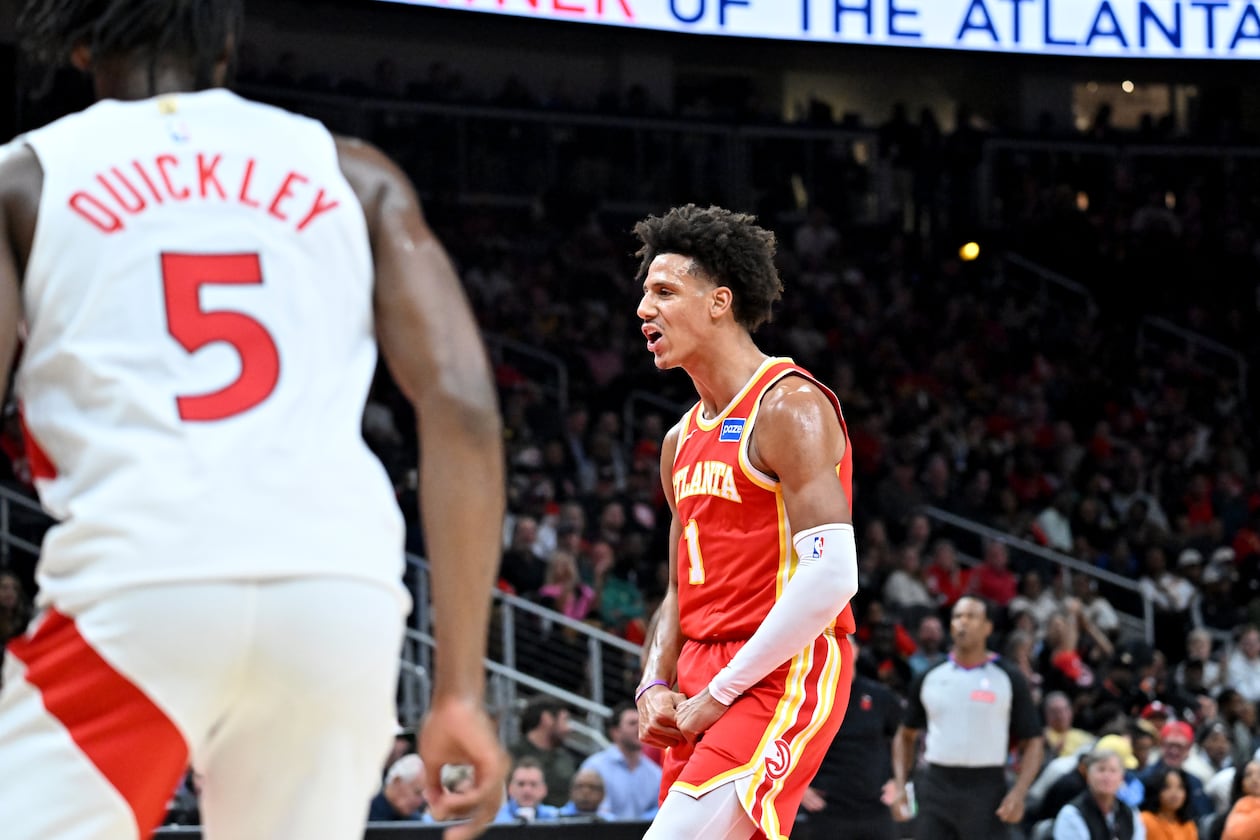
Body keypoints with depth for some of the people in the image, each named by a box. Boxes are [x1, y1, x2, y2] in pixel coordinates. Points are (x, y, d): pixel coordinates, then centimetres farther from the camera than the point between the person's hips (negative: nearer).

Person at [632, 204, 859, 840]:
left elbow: (830, 577, -20)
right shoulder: (682, 441, 18)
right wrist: (655, 688, 4)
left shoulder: (789, 407, -11)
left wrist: (716, 695, -17)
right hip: (702, 693, 9)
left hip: (783, 678, -9)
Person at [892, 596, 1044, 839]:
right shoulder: (930, 677, 9)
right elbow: (906, 735, 18)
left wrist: (1018, 793, -13)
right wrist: (900, 785, 4)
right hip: (936, 786, 3)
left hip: (986, 791, -3)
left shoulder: (1009, 679, 1)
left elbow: (1032, 741, 1)